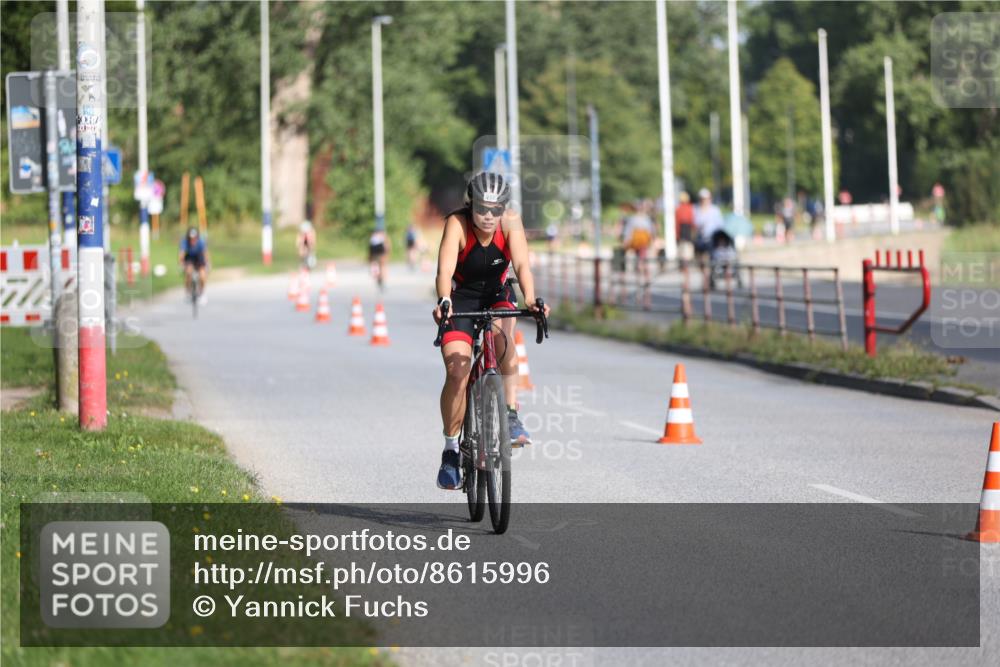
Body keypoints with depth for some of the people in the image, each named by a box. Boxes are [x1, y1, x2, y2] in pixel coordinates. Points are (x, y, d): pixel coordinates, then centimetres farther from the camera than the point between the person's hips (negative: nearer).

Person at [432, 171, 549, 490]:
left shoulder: (511, 221, -21)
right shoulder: (456, 223, -26)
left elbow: (521, 264, -31)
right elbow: (445, 268, -39)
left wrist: (531, 301, -49)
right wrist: (443, 302, -58)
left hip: (497, 295, 1)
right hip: (461, 297, -1)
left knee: (502, 335, -32)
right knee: (457, 372, -16)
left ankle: (511, 414, -21)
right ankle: (451, 450, -2)